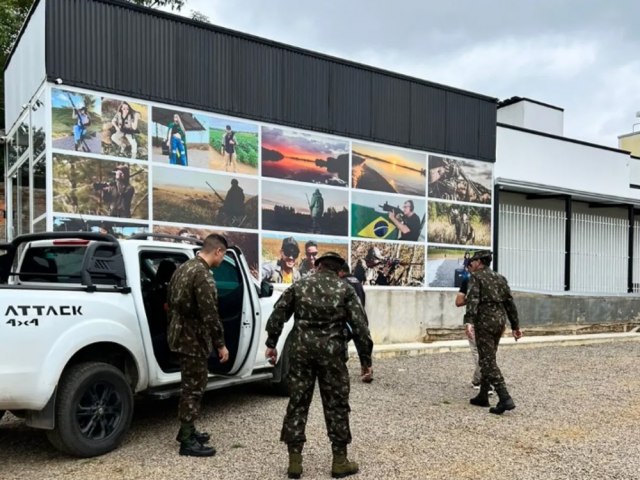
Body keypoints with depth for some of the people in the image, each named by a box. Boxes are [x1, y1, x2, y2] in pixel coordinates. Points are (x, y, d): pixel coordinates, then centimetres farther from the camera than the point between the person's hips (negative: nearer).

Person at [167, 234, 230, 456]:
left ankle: (187, 430, 32)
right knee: (194, 387, 0)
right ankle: (188, 441, 8)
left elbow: (172, 302, 17)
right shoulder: (203, 275, -21)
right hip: (194, 337, -10)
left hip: (181, 333, 10)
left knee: (190, 385, 20)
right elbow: (209, 314, -24)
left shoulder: (184, 267, 10)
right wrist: (220, 344, -18)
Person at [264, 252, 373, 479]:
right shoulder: (345, 290, 5)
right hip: (331, 350, -1)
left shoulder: (300, 285, 11)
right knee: (336, 405, 9)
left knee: (297, 403, 9)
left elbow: (278, 314, 5)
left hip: (301, 349, 2)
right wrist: (365, 358, 5)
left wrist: (271, 344, 11)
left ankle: (294, 460, 12)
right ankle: (340, 461, 15)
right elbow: (360, 326, 0)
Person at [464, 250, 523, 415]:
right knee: (488, 358, 17)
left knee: (488, 361, -6)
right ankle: (483, 396, 24)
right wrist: (515, 325, 17)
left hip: (485, 321, -7)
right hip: (500, 320, 7)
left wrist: (469, 321, -29)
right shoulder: (500, 278, 16)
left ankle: (505, 399, -16)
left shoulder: (476, 277, -4)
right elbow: (509, 302, 15)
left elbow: (473, 299, -20)